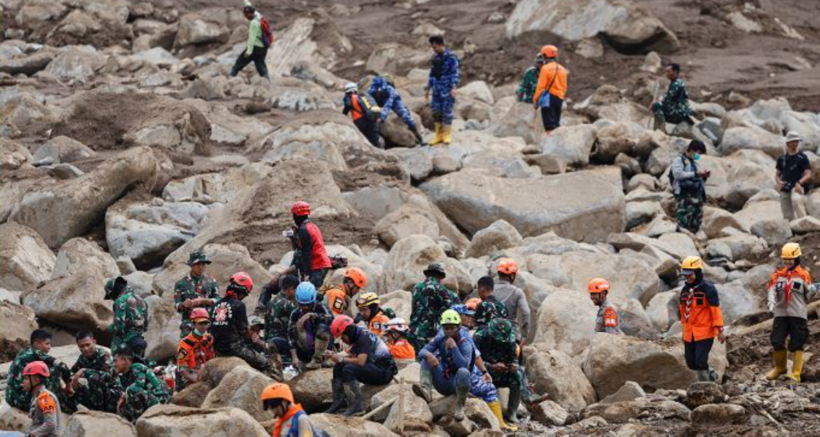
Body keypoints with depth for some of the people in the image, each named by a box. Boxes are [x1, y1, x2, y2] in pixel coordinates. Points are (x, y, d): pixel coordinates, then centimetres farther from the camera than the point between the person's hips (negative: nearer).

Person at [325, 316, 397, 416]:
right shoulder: (358, 336, 10)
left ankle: (356, 404, -24)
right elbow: (350, 356, 21)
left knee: (348, 369, -29)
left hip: (384, 372, -10)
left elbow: (360, 361, -28)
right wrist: (334, 355, 5)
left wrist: (341, 359, -17)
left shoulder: (364, 337, -19)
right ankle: (338, 401, 7)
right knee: (338, 367, 6)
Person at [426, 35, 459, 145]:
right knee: (436, 111, 4)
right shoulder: (434, 58, 12)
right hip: (436, 89, 6)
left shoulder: (450, 57, -6)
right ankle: (438, 136, 10)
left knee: (447, 111, -6)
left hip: (447, 89, -6)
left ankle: (447, 135, 0)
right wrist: (428, 88, 18)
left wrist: (454, 87, -18)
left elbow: (455, 73, -9)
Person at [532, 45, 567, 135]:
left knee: (550, 124, -8)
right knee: (556, 123, 14)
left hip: (548, 98, -7)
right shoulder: (562, 69, 11)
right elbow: (564, 86, 13)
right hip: (559, 98, 7)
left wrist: (535, 100, -7)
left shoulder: (545, 68, -10)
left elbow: (541, 86, -13)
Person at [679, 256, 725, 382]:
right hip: (689, 333, 7)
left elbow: (716, 309, -13)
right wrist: (684, 330, 23)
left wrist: (719, 330, -15)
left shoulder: (708, 288, -12)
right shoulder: (685, 290, 10)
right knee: (691, 362, 9)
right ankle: (710, 375, 32)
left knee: (701, 361, -11)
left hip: (705, 332, -7)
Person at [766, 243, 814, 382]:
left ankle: (796, 373, -1)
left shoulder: (804, 275, 2)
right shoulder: (778, 274, 10)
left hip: (798, 314, -3)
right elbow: (771, 289, -4)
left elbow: (806, 296, 6)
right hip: (781, 313, 3)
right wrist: (771, 301, -19)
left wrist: (811, 290, -11)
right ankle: (779, 367, 26)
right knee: (777, 342, 3)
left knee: (796, 345, -3)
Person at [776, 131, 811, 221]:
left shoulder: (802, 157, 3)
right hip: (785, 189, 5)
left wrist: (799, 182, -22)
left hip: (797, 187, -5)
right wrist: (779, 182, 0)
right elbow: (777, 175, 24)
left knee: (796, 200, -38)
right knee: (788, 216, 1)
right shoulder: (782, 159, 16)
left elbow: (808, 175, -3)